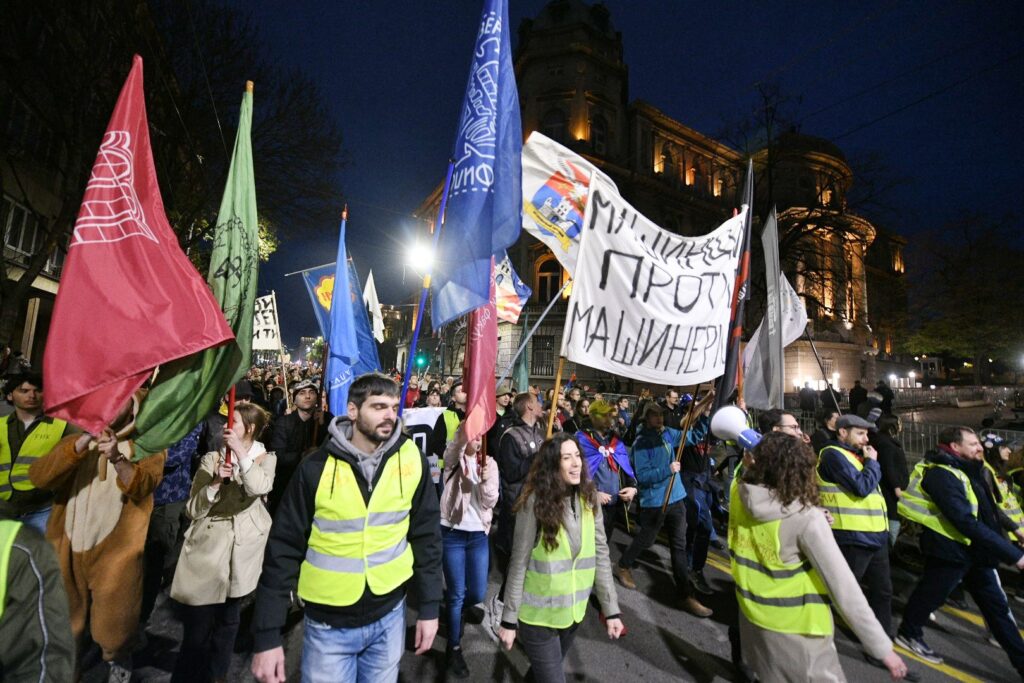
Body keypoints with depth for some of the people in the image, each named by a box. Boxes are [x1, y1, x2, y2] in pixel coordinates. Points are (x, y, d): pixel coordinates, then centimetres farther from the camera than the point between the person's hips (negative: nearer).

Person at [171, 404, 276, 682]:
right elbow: (193, 510, -2)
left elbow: (260, 488, -24)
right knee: (197, 627, 1)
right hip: (207, 549, 0)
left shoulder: (266, 459, -2)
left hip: (241, 551, 0)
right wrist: (215, 483, -18)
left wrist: (241, 452, -25)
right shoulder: (212, 459, 1)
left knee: (228, 620, 18)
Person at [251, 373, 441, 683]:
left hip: (390, 614, 2)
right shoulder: (316, 468, -15)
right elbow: (283, 550, -9)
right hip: (329, 623, -1)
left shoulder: (412, 459, -11)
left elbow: (426, 535, -3)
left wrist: (429, 607, -1)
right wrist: (267, 635, -8)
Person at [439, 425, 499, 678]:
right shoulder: (453, 458, -6)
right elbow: (457, 442, -31)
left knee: (478, 594, 9)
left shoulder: (489, 463, 3)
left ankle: (454, 608, 43)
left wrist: (486, 480, -25)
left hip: (479, 534, 3)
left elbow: (490, 501, -4)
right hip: (452, 533, -3)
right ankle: (454, 648, 27)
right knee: (457, 593, 4)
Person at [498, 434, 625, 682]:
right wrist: (509, 619, -10)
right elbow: (519, 564, -14)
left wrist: (611, 609, -2)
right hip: (539, 614, -5)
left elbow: (600, 555, -1)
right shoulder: (535, 502, -20)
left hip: (574, 610, 5)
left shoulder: (588, 498, -6)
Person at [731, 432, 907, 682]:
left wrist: (749, 469, 5)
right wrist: (882, 647, -13)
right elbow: (843, 588, -22)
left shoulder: (739, 497, -13)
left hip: (751, 618, 5)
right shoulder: (807, 519, -26)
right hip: (795, 630, -5)